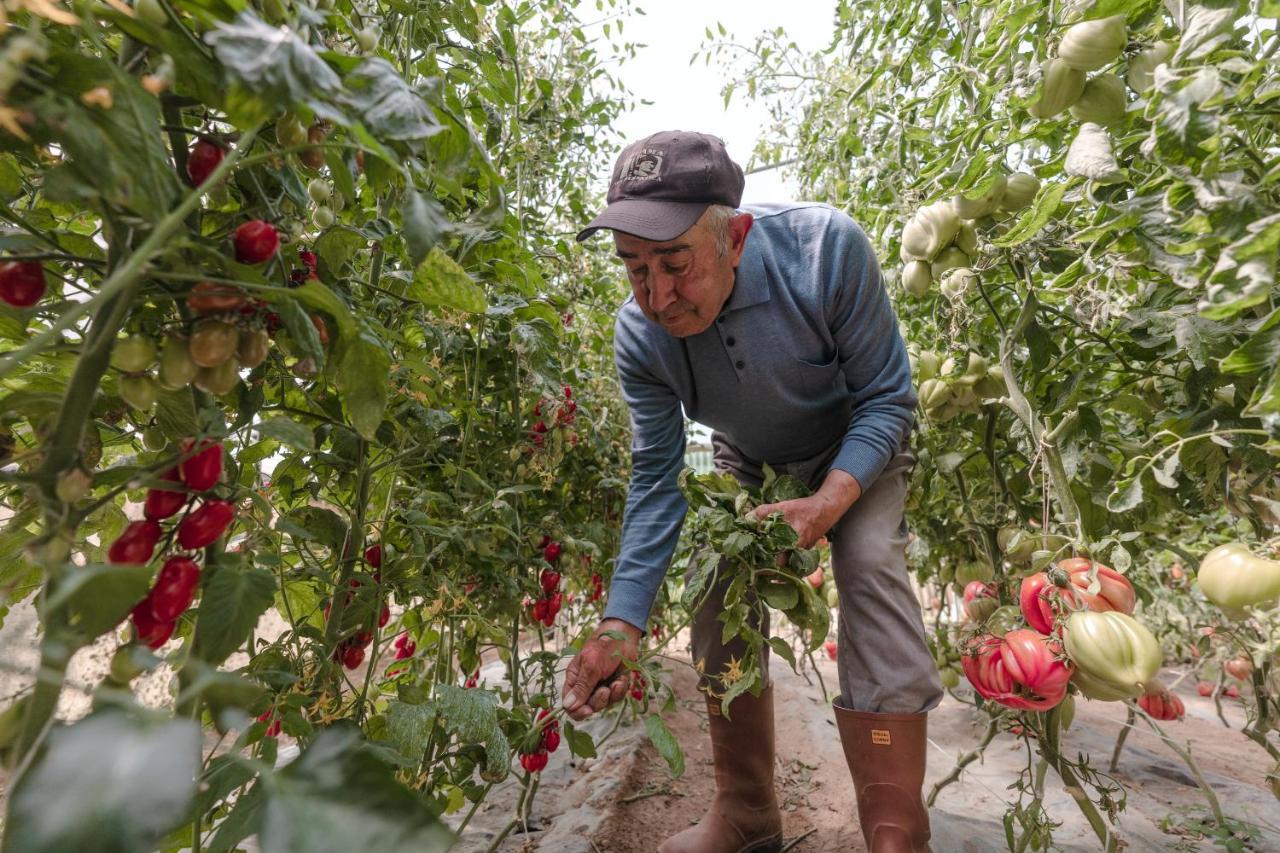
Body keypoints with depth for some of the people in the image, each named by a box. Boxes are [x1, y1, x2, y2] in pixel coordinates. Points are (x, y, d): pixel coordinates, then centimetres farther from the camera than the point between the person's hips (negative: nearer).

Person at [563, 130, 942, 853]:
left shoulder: (827, 249, -33)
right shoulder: (638, 335, -25)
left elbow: (887, 400, -22)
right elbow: (657, 480, -19)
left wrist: (827, 505, -38)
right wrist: (621, 625, -26)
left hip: (856, 446, -2)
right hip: (749, 462, 3)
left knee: (871, 568, -27)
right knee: (721, 595, -7)